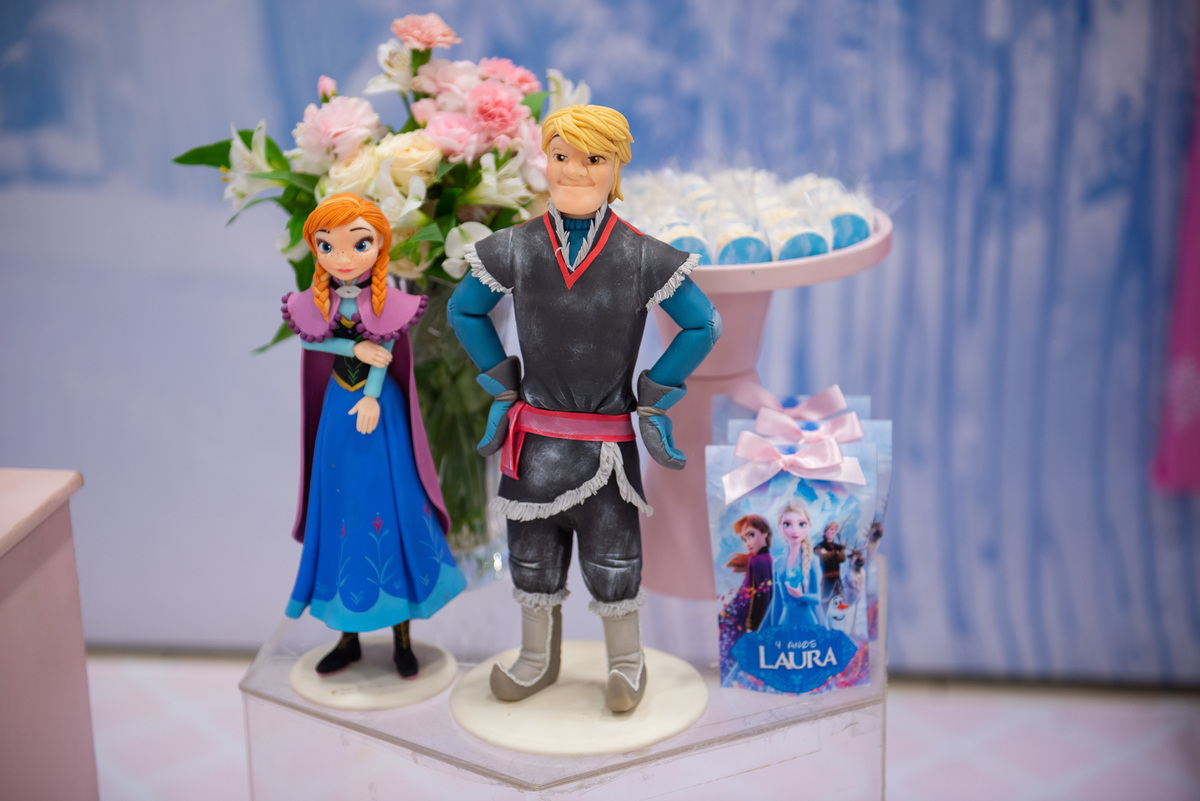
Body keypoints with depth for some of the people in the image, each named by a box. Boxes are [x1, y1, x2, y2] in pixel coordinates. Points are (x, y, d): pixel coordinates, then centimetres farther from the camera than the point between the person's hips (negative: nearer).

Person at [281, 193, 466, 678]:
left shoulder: (385, 302, -8)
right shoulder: (320, 302, 0)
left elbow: (385, 351, -10)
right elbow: (316, 341, -5)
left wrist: (372, 398, -19)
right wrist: (356, 349, -17)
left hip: (380, 406, -3)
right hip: (338, 405, 3)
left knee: (390, 507, 0)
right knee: (342, 506, 6)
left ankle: (402, 637, 11)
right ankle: (349, 636, 18)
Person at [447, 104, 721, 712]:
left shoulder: (643, 257, -8)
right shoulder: (514, 251, -3)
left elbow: (703, 325, 3)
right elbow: (463, 310, 13)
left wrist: (653, 402, 1)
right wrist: (502, 389, 8)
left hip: (609, 442, -2)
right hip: (535, 437, 2)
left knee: (613, 565, 7)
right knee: (532, 562, 14)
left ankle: (626, 663, 31)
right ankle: (539, 660, 35)